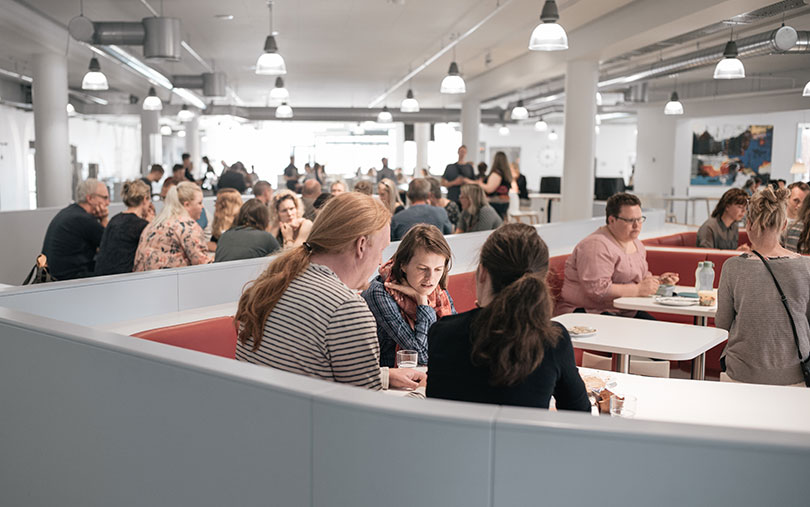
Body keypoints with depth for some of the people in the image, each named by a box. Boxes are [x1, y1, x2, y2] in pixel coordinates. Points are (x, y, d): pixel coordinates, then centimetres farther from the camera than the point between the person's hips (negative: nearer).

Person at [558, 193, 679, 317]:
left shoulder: (636, 243, 17)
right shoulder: (597, 245, -16)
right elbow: (597, 290, -25)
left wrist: (658, 280, 10)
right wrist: (638, 289, -20)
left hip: (626, 312, 9)